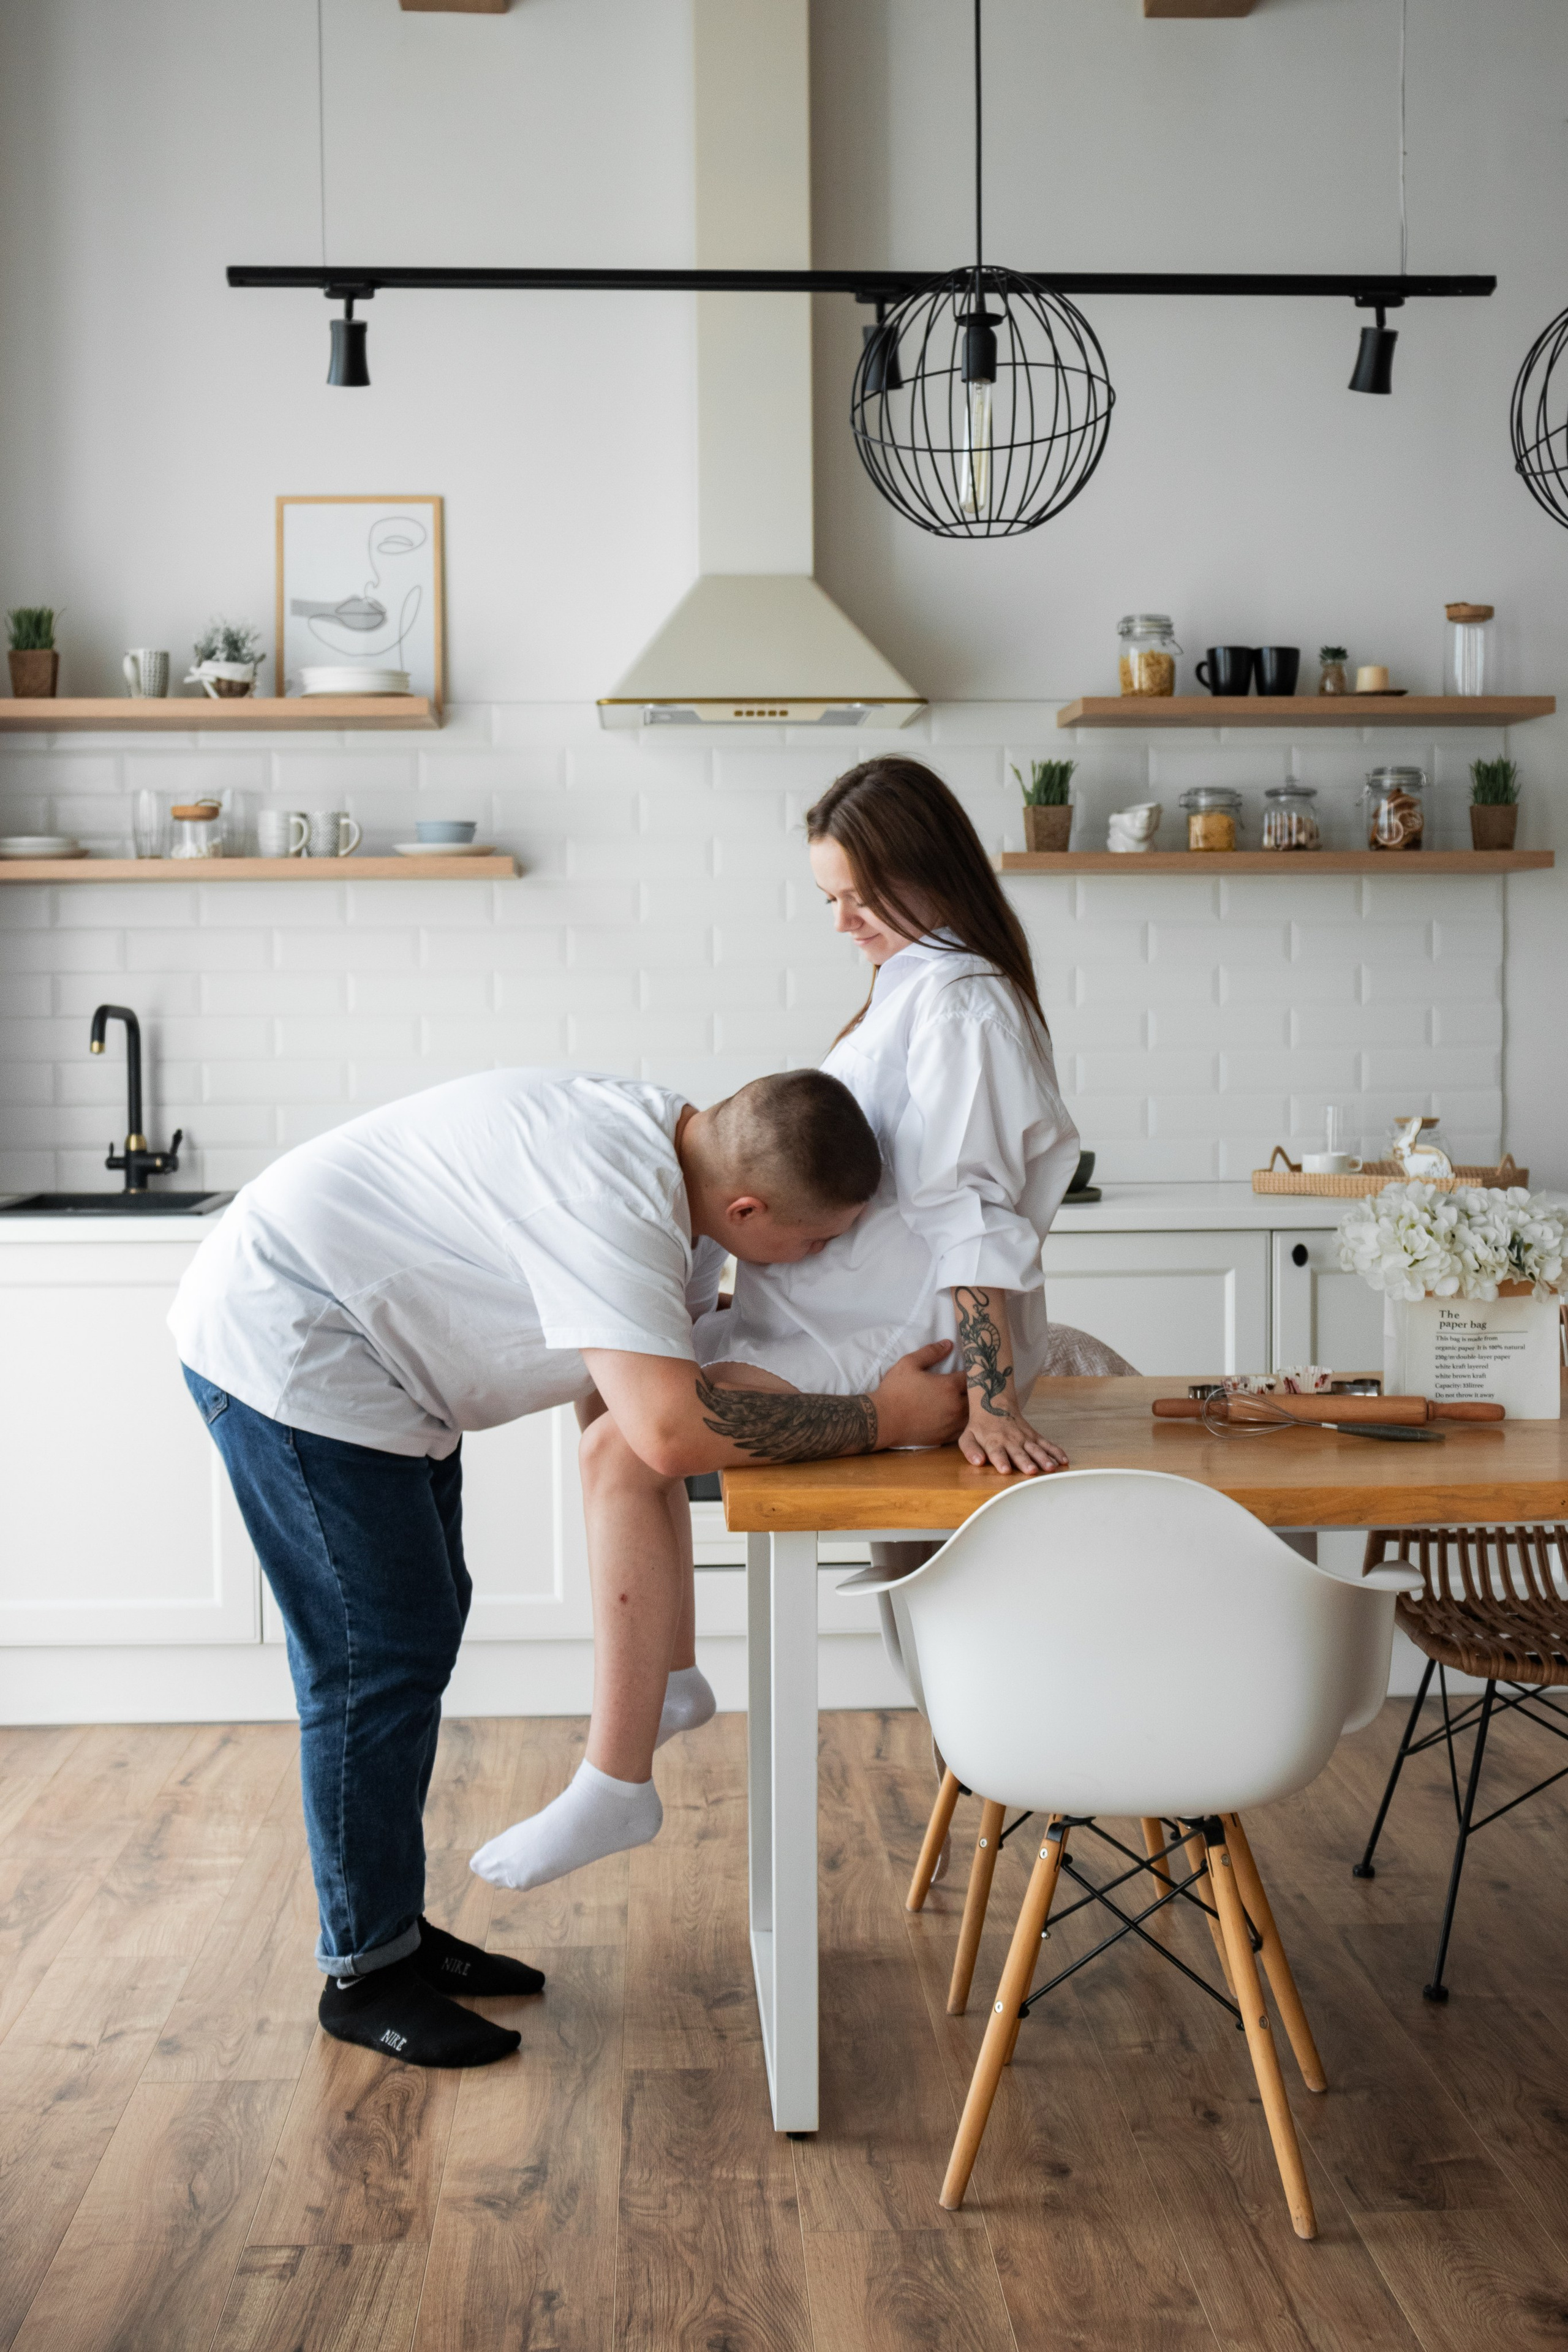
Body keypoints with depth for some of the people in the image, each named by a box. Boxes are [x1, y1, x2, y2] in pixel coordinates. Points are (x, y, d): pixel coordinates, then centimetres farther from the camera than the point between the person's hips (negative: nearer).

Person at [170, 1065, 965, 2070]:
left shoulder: (670, 1144, -3)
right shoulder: (616, 1198, -33)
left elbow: (688, 1363, 7)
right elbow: (670, 1432, -41)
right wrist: (882, 1419, -32)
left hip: (374, 1356, 10)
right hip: (286, 1345, -10)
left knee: (423, 1634, 15)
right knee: (378, 1661, -6)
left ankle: (393, 1925, 27)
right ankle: (365, 1973, 9)